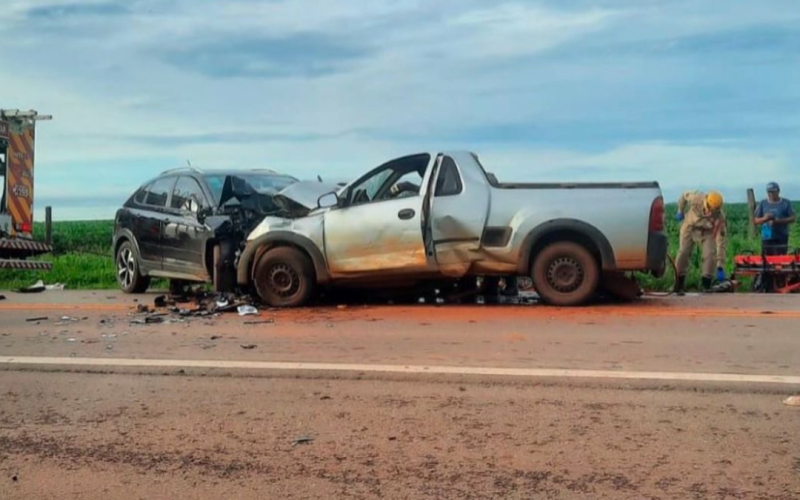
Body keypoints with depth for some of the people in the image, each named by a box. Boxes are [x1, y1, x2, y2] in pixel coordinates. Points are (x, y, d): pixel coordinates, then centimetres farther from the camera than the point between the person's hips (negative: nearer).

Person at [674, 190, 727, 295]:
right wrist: (680, 211, 3)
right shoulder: (696, 198, -34)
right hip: (690, 226, 1)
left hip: (707, 232, -1)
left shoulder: (720, 218, -34)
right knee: (683, 252, -9)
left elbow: (721, 241, -33)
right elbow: (685, 196, -9)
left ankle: (706, 285, -2)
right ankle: (679, 286, -1)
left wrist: (720, 267, -35)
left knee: (710, 254, -18)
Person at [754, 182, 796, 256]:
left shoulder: (786, 203, 4)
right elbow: (756, 220, 9)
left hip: (781, 238, -2)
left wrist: (779, 221, -14)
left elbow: (793, 218, 0)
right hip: (766, 238, 2)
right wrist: (764, 219, -13)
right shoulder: (763, 204, 9)